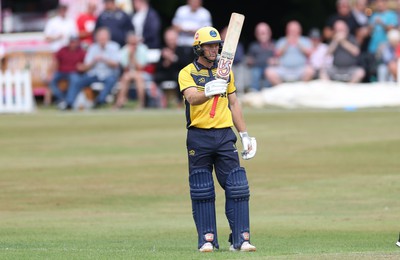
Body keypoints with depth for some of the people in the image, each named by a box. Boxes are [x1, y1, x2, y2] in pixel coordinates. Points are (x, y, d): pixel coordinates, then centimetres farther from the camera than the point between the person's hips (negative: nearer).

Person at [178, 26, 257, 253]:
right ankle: (207, 239, 4)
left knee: (237, 188, -5)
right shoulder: (187, 73, -1)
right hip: (199, 137, -3)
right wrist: (209, 92, -41)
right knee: (202, 191, -1)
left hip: (225, 135, 3)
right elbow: (192, 98, -20)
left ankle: (240, 238, -4)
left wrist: (245, 135, 15)